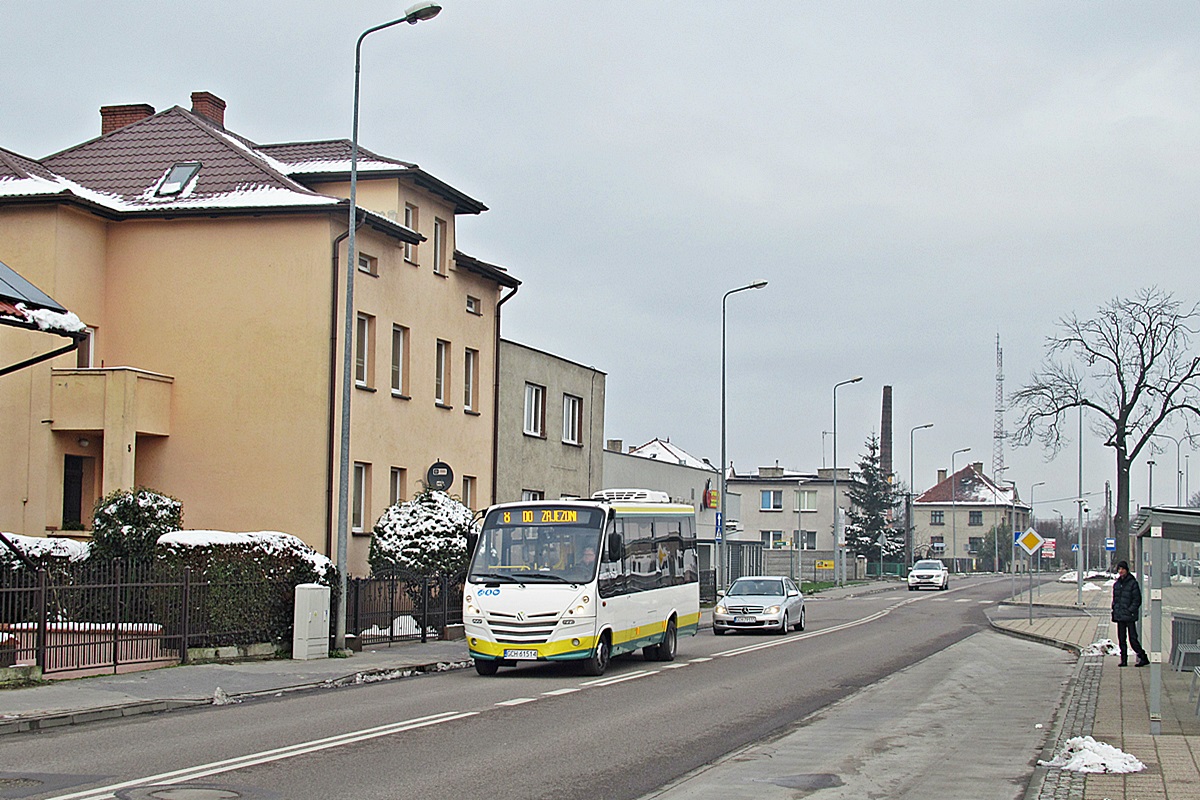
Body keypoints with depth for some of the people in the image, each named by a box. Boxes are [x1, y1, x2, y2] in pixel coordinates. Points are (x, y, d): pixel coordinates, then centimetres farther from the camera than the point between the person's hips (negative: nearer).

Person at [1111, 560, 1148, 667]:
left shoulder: (1132, 583, -7)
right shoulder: (1116, 584, 12)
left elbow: (1137, 600, -8)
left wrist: (1130, 610, -14)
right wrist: (1114, 609, 7)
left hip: (1129, 616, -6)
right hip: (1119, 616, 6)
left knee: (1133, 639, -8)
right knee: (1121, 639, 8)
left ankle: (1143, 658, 2)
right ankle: (1124, 660, 14)